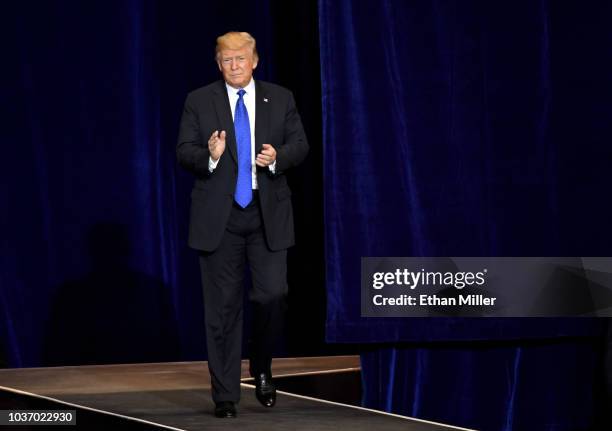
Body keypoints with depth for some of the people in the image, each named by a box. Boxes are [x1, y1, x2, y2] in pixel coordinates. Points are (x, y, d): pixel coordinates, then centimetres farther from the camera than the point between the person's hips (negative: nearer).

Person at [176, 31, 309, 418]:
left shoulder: (281, 99, 8)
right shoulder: (199, 102, 3)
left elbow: (300, 144, 6)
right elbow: (184, 152, -1)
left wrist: (278, 156, -15)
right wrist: (210, 156, -22)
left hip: (268, 213, 1)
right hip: (219, 216, -1)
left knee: (273, 295, -7)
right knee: (223, 306, 1)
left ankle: (262, 368, 21)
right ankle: (225, 394, 8)